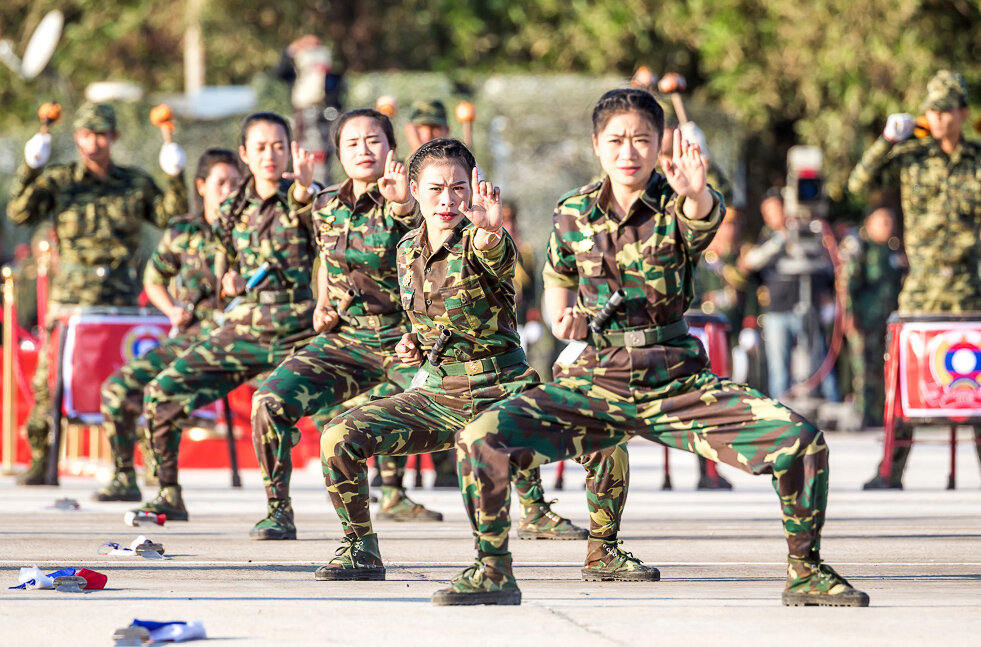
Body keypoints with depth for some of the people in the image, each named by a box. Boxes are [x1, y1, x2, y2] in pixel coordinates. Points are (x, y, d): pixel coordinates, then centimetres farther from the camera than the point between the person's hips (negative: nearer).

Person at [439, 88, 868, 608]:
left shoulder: (675, 207, -6)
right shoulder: (573, 213, 3)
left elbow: (706, 219, -32)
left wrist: (696, 195, -56)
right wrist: (561, 318, 0)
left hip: (680, 384, -1)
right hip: (596, 383, 1)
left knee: (802, 444, -20)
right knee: (481, 439, -21)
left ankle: (805, 573, 3)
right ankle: (493, 573, 1)